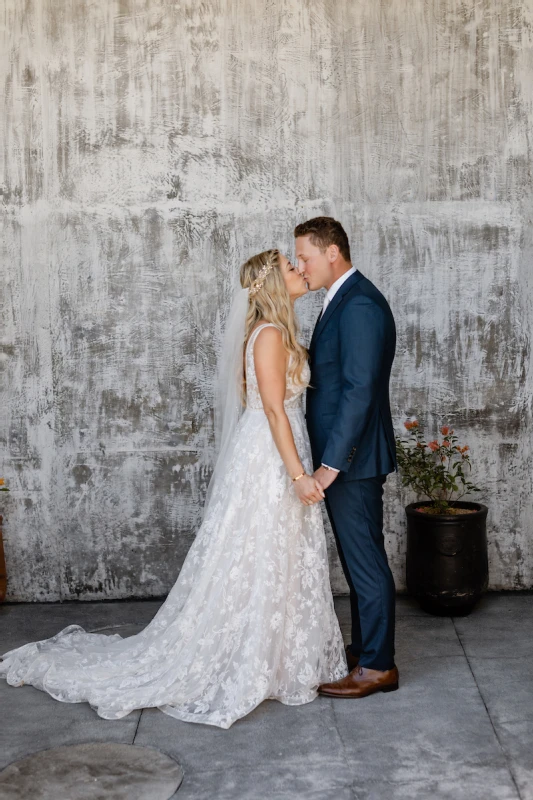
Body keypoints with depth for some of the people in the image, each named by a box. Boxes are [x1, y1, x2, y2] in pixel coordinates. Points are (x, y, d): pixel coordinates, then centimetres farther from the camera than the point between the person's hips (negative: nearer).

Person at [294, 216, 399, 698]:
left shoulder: (360, 305, -18)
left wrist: (331, 463, -23)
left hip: (352, 459, -10)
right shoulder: (344, 301, 14)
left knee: (366, 561, 0)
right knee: (358, 558, 18)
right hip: (341, 456, 10)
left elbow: (359, 390, -23)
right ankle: (364, 647, 30)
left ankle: (377, 666, 11)